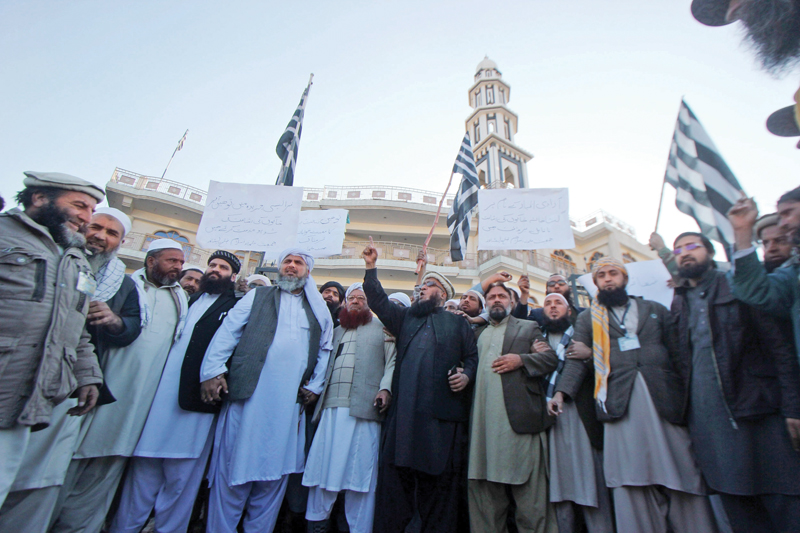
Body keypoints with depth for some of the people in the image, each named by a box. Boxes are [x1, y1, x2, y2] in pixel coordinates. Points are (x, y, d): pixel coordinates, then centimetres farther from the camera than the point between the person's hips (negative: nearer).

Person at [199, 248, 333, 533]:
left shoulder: (318, 310, 16)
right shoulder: (257, 296, 13)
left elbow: (326, 350, 16)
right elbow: (228, 331, 4)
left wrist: (315, 386, 7)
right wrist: (212, 370, -7)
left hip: (290, 403, 2)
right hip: (247, 393, -1)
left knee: (275, 472, 8)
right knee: (233, 467, 3)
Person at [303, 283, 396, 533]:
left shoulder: (381, 327, 12)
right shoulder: (336, 332, 27)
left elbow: (392, 360, 1)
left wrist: (386, 388, -13)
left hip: (364, 408, -4)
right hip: (331, 406, 4)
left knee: (360, 470, -2)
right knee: (322, 465, 4)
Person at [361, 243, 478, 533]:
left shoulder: (458, 323, 15)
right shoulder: (405, 317, 22)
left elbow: (472, 356, 10)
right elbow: (378, 301, 15)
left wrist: (466, 374, -10)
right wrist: (371, 267, 8)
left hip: (442, 412, -2)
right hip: (404, 409, 2)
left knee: (439, 478, 3)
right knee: (395, 474, 3)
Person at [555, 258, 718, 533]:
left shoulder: (655, 310, 17)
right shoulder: (587, 318, 14)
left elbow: (676, 351, 11)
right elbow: (578, 358, 4)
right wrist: (563, 391, -10)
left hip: (665, 402, 1)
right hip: (620, 404, -1)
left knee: (682, 481, 3)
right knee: (632, 484, 0)